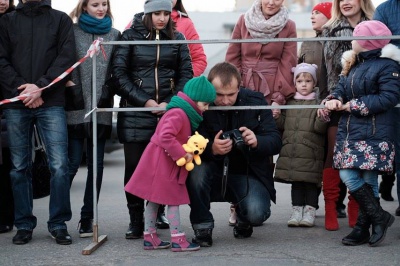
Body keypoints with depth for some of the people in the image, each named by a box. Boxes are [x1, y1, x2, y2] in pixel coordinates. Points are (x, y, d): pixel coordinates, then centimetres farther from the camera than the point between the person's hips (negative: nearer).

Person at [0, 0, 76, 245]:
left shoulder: (61, 20, 10)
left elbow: (67, 56, -1)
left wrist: (41, 86, -13)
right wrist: (21, 88, -11)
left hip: (51, 103, -1)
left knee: (59, 165, -9)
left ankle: (59, 224, 1)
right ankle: (24, 224, 12)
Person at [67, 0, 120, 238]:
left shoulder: (114, 35, 10)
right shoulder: (73, 32, 3)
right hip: (76, 109, -3)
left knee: (96, 164, 6)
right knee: (72, 163, -4)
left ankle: (88, 218, 13)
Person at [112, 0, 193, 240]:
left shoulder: (177, 38, 9)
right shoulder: (131, 36, 2)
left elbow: (186, 74, 8)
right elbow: (119, 73, -2)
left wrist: (170, 103, -6)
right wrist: (144, 101, -9)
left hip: (168, 111, 1)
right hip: (135, 113, -1)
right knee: (134, 166, -1)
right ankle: (136, 221, 7)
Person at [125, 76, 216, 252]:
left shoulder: (184, 114, 13)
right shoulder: (178, 114, -21)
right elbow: (165, 137, -32)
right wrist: (183, 154, -26)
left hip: (163, 164, 10)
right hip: (161, 164, -10)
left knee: (154, 200, 13)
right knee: (173, 200, -5)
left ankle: (150, 237, 19)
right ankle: (178, 240, -1)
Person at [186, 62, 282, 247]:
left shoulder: (256, 101, -7)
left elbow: (276, 142, -9)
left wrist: (256, 142, -32)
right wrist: (212, 149, -39)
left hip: (249, 173, 0)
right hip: (214, 171, 0)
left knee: (256, 213, -27)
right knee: (196, 171, -34)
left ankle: (243, 219, 15)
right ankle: (202, 228, -12)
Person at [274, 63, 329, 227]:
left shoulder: (318, 103, -1)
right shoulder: (290, 103, 13)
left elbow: (320, 128, -9)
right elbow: (283, 125, 14)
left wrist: (323, 119, -29)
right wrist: (276, 116, -5)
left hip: (311, 153, -4)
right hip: (291, 151, 4)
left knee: (311, 182, 2)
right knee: (296, 183, 10)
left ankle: (310, 211, 9)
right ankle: (297, 210, 16)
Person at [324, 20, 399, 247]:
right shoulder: (353, 64, 18)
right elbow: (342, 88, 17)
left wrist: (354, 105, -14)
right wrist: (334, 100, -7)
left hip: (374, 136, -7)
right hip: (349, 133, 7)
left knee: (369, 180, -6)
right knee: (347, 176, -3)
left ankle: (363, 228, 6)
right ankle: (377, 217, 7)